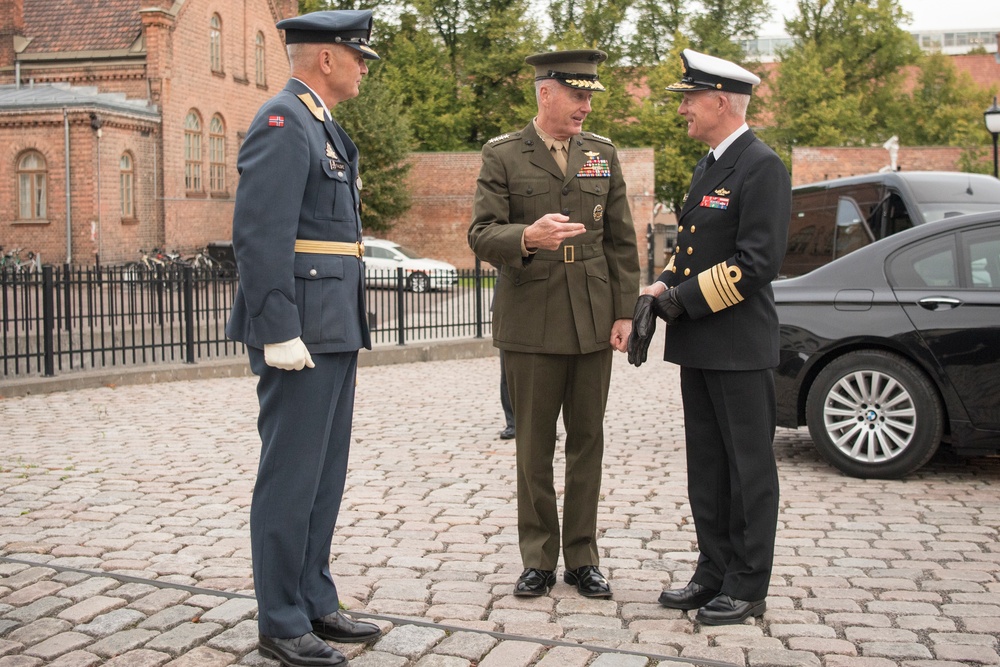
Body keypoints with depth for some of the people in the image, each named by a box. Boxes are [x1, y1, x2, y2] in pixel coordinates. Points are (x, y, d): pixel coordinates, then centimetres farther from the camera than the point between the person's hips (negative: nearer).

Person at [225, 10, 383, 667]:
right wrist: (279, 334, -23)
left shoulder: (324, 128, 20)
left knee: (325, 476, 14)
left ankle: (315, 603, 25)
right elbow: (260, 235, -20)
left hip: (334, 329, 10)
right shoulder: (282, 124, -11)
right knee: (291, 478, -2)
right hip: (302, 333, -10)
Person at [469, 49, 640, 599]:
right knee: (534, 446, 4)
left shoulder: (603, 154, 11)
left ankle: (582, 558, 20)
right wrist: (527, 237, -28)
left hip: (593, 321, 3)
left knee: (587, 441, 8)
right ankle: (538, 559, 17)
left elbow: (621, 241, 10)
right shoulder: (502, 155, 1)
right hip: (530, 322, -3)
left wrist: (625, 311, 3)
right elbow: (481, 235, -7)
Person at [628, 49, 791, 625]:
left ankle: (748, 588, 13)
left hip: (739, 347, -9)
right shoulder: (709, 166, 17)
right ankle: (715, 573, 25)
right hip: (699, 346, 9)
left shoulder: (762, 167, -12)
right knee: (707, 466, 14)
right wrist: (660, 291, 5)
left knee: (749, 468, 2)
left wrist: (686, 298, -15)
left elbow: (757, 261, -19)